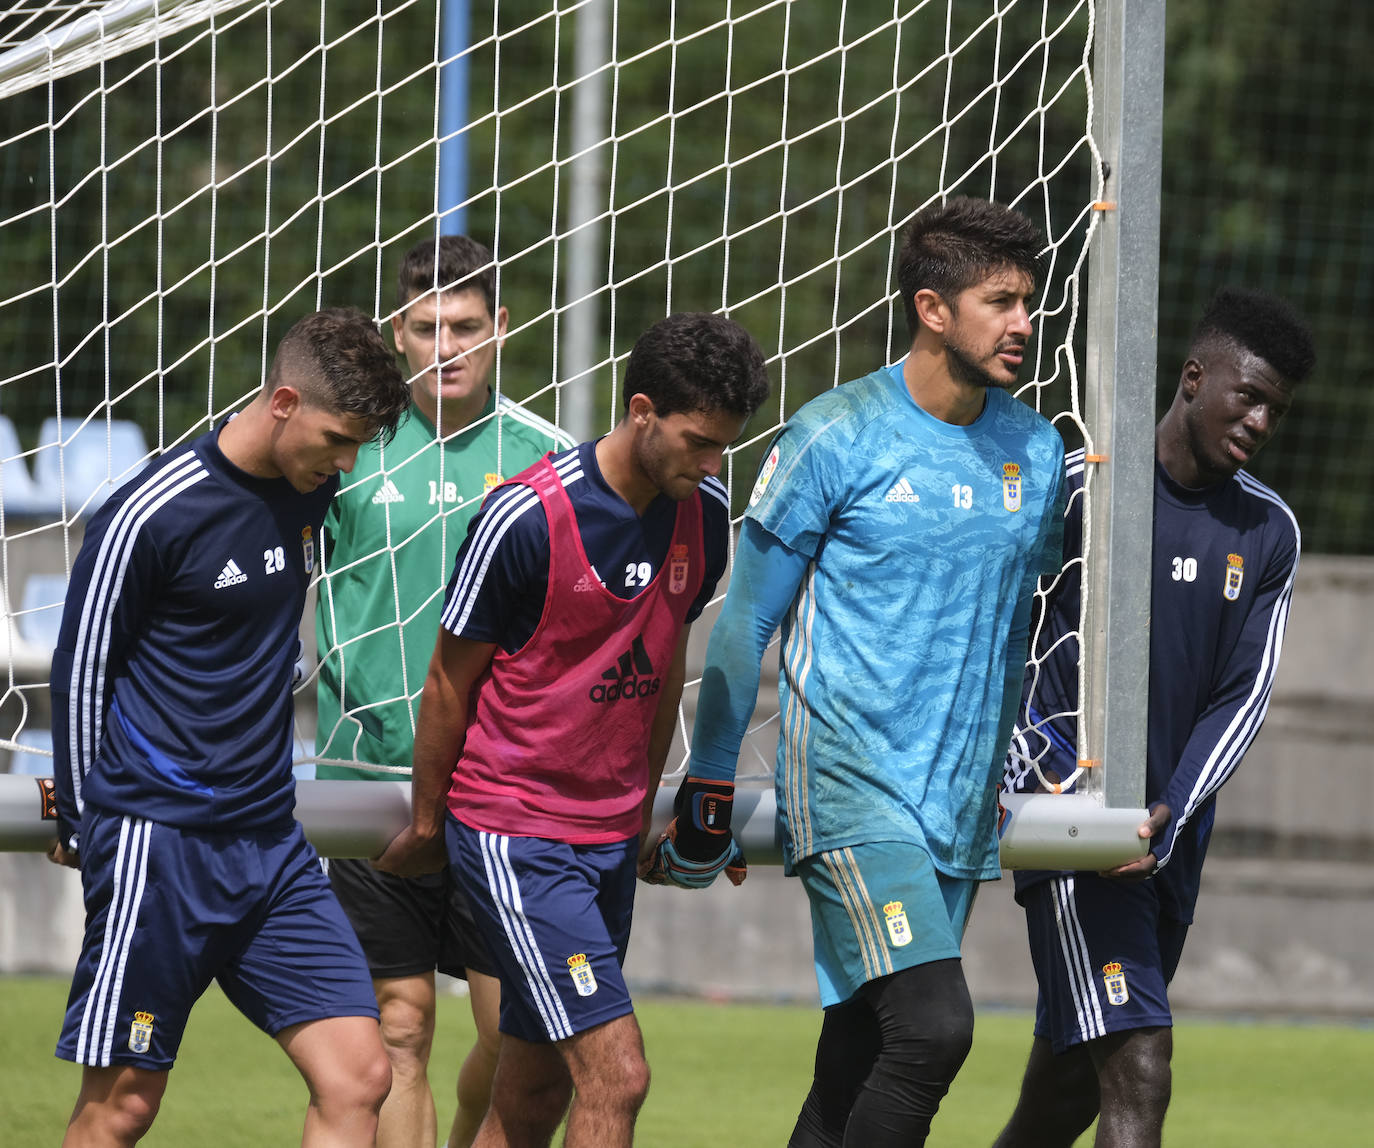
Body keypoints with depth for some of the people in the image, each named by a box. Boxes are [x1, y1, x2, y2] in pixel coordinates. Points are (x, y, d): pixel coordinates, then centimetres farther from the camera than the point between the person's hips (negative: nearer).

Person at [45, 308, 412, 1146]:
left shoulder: (310, 489, 7)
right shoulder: (150, 516, -14)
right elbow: (80, 670, -4)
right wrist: (83, 823, 4)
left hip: (272, 842, 7)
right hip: (159, 842, -6)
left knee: (358, 1077, -5)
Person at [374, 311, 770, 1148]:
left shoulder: (705, 513, 2)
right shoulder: (525, 518, -18)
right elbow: (449, 684, -5)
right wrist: (426, 826, 5)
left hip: (612, 838, 7)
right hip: (513, 834, -7)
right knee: (616, 1078, -15)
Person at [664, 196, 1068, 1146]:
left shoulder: (1037, 452, 10)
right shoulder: (836, 437, -5)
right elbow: (747, 617, 2)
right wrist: (710, 783, 5)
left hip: (963, 809, 5)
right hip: (852, 785, -5)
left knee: (859, 1064, 4)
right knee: (934, 1024, -21)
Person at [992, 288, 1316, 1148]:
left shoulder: (1270, 533, 9)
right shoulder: (1076, 490, -6)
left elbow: (1245, 694, 6)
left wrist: (1168, 818, -9)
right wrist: (1049, 772, -12)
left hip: (1171, 842, 6)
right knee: (1138, 1073, -19)